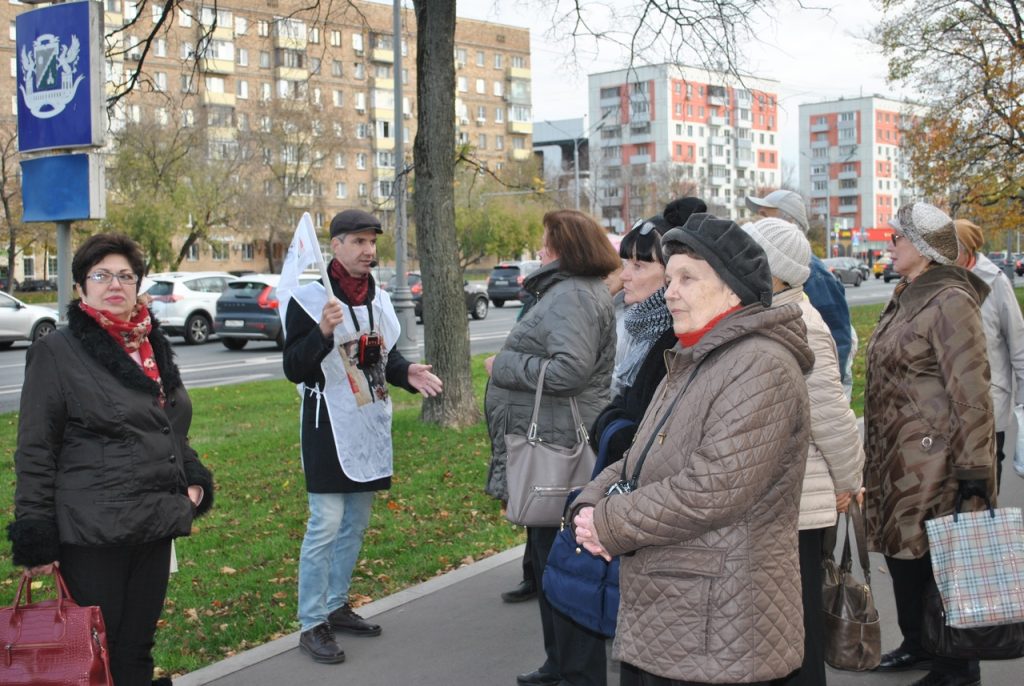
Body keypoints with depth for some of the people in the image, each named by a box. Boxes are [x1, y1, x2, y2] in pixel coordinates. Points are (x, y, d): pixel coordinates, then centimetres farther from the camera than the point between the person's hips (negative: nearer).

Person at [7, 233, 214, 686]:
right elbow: (35, 451, -8)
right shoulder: (57, 352, -6)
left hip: (155, 526, 6)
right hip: (91, 531, -6)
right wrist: (35, 537, -12)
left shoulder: (153, 345, 13)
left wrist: (194, 479, 11)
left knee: (137, 649, 12)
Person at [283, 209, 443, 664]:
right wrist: (323, 332, -31)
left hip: (370, 426, 7)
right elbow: (293, 369, -14)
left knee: (355, 524, 14)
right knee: (326, 525, -7)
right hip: (329, 426, -7)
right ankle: (311, 624, 3)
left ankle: (335, 606, 28)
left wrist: (408, 373, -1)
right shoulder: (309, 298, -11)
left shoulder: (378, 298, 10)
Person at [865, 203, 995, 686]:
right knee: (901, 553, 16)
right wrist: (877, 452, 22)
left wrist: (974, 469, -22)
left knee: (931, 559, 0)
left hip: (931, 460, -9)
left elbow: (970, 393, -20)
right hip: (894, 457, 9)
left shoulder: (949, 302, -16)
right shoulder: (906, 298, 12)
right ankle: (918, 645, 32)